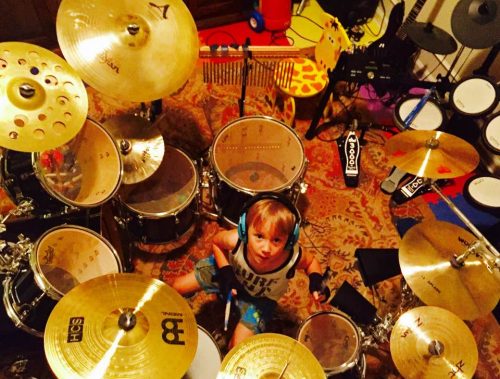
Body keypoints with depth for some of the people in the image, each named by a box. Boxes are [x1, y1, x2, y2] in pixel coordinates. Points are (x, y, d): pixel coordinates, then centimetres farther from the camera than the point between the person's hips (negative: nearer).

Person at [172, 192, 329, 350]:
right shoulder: (236, 240, -40)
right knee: (177, 287, 3)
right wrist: (226, 272, -24)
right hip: (231, 269, 1)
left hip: (261, 297, -1)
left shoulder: (291, 258, -40)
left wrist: (316, 281, -33)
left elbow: (311, 262, -14)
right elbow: (216, 242, -14)